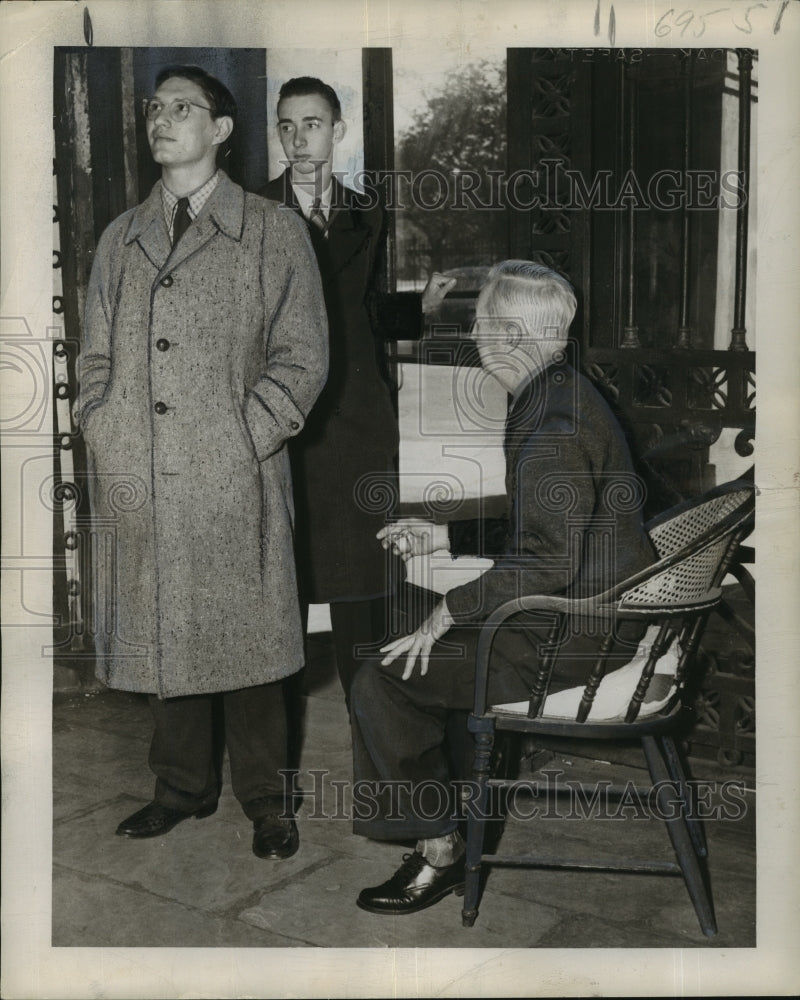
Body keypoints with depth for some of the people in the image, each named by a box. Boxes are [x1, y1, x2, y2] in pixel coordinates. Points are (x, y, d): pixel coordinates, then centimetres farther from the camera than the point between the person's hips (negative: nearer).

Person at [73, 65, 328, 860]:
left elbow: (301, 358, -1)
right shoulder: (121, 239, 15)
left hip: (234, 482, -4)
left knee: (245, 638, 2)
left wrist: (244, 442, -9)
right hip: (139, 485, 4)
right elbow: (95, 357, 17)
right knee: (161, 636, 10)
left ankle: (263, 798, 17)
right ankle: (183, 787, 26)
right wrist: (107, 443, 4)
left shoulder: (272, 233, 3)